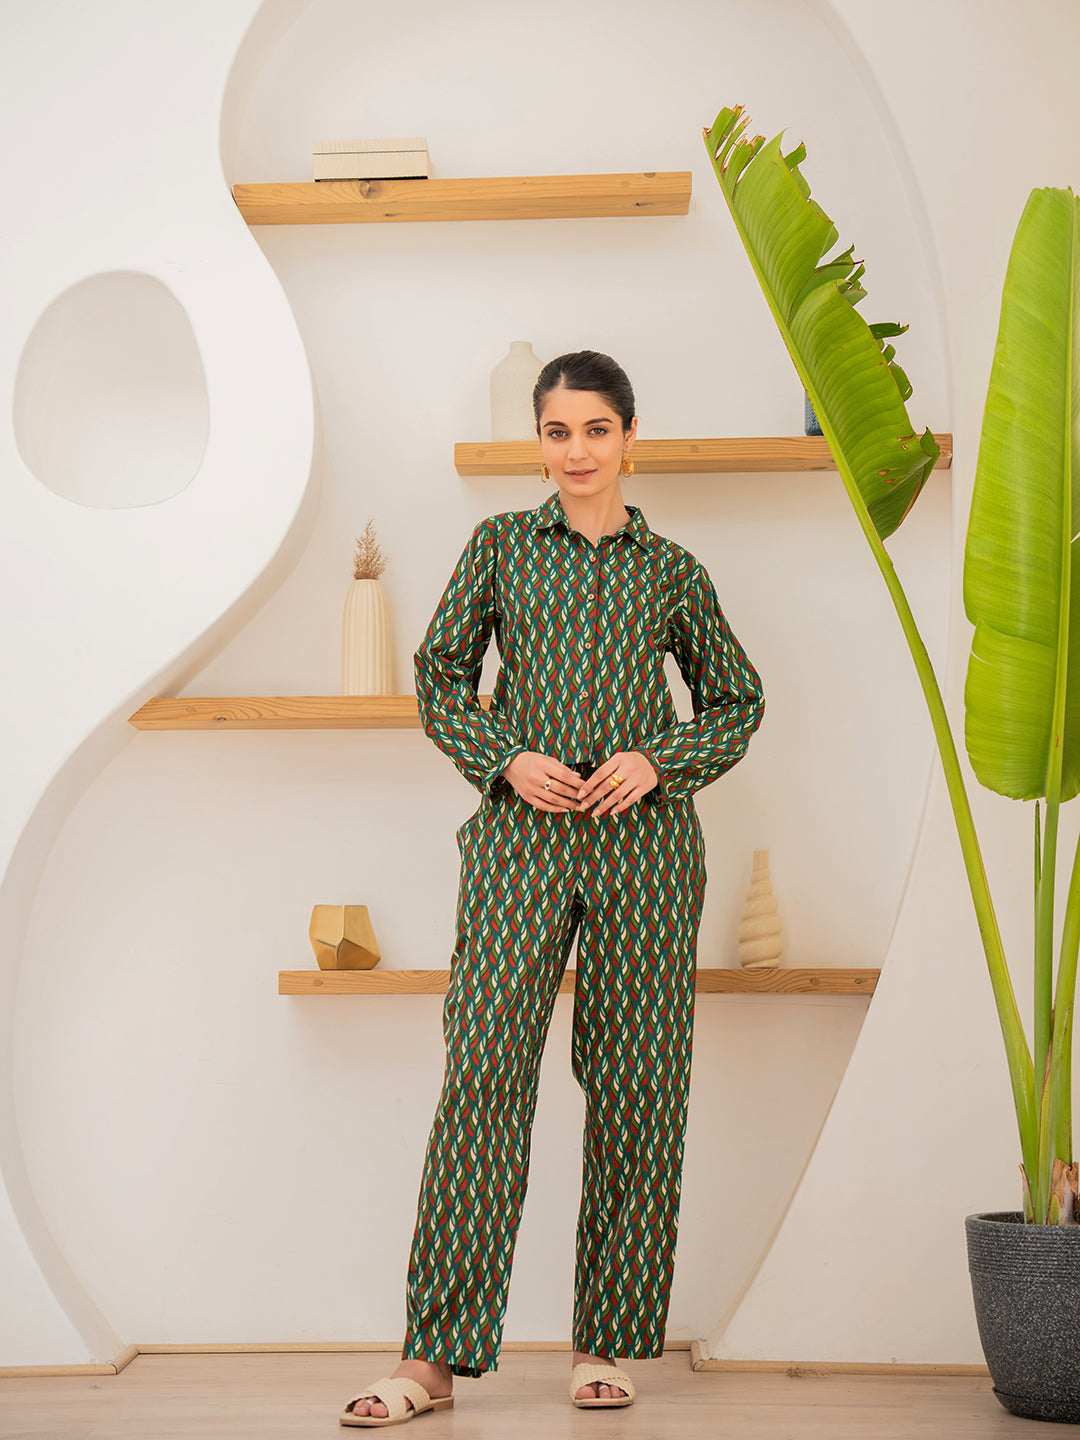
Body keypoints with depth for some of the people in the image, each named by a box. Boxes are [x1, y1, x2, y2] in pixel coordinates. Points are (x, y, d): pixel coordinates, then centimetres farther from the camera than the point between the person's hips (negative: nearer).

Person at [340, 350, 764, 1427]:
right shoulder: (500, 547, 9)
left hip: (642, 836, 1)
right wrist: (507, 761, -6)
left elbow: (737, 701, 15)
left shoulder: (670, 569, 10)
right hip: (521, 835, -1)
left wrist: (659, 761, -3)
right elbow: (439, 678, 11)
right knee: (483, 1075, -7)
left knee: (635, 1085, 3)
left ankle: (606, 1344, 16)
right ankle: (435, 1357, -1)